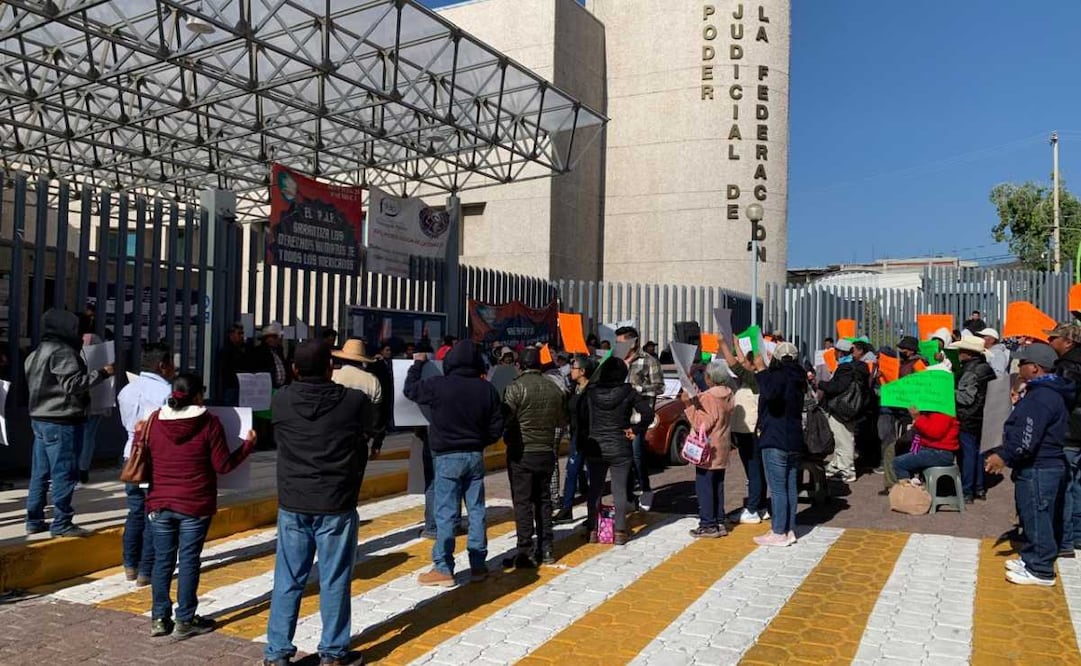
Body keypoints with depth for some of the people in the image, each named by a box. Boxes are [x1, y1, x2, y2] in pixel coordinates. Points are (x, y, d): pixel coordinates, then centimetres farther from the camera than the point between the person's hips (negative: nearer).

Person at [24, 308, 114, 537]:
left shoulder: (38, 352, 17)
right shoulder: (62, 351, -14)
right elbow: (73, 384, -20)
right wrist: (102, 373, -17)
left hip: (40, 418, 10)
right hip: (60, 421, -10)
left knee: (40, 472, 13)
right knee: (64, 473, -4)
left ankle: (34, 520, 19)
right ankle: (61, 523, -1)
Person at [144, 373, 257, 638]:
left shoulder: (154, 420, 0)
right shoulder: (209, 423, -10)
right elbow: (223, 465, -8)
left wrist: (139, 434, 26)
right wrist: (248, 445, 5)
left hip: (159, 504, 3)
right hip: (195, 506, -3)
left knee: (163, 560, 12)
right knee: (188, 561, 5)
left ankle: (159, 618, 19)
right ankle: (185, 620, 12)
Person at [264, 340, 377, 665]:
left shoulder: (281, 400, -4)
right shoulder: (354, 401, -11)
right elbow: (370, 427, 9)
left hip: (292, 503, 3)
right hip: (337, 504, -2)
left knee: (287, 581, 11)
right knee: (334, 581, 8)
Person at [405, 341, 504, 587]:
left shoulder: (438, 386, -14)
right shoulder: (487, 389, -1)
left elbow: (410, 389, 4)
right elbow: (496, 429, 2)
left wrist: (418, 364, 19)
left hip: (447, 457, -4)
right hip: (475, 456, 4)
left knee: (446, 514, 0)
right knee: (476, 511, 11)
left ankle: (443, 569, 4)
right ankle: (478, 565, 19)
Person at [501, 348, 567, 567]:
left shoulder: (516, 388, -14)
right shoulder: (554, 389, 3)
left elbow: (505, 420, -16)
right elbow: (562, 421, 12)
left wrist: (508, 439, 4)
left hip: (521, 453, -5)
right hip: (546, 452, 5)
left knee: (522, 502, 0)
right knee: (543, 500, 14)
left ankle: (526, 552, 1)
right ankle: (546, 550, 19)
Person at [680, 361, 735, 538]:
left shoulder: (708, 398, -20)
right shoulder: (727, 395, 8)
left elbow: (701, 423, -22)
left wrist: (688, 404, -21)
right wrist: (695, 398, 10)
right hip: (721, 450, 9)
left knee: (704, 487, -2)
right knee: (717, 487, 15)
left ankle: (708, 525, 0)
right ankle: (719, 523, 21)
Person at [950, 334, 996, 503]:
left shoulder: (970, 372, -19)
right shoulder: (986, 369, 10)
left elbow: (967, 397, -22)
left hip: (968, 419, -9)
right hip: (981, 417, 9)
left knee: (968, 453, -4)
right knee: (979, 452, 15)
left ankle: (967, 492, 0)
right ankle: (979, 489, 23)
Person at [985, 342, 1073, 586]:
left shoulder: (1042, 397, -21)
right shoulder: (1045, 391, 14)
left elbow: (1027, 440, -26)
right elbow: (1023, 432, 20)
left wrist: (1004, 456, -16)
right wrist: (1004, 455, 18)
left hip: (1038, 470, -11)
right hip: (1041, 466, 11)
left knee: (1036, 518, -3)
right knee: (1031, 516, 19)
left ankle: (1041, 570, 5)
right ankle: (1030, 559, 29)